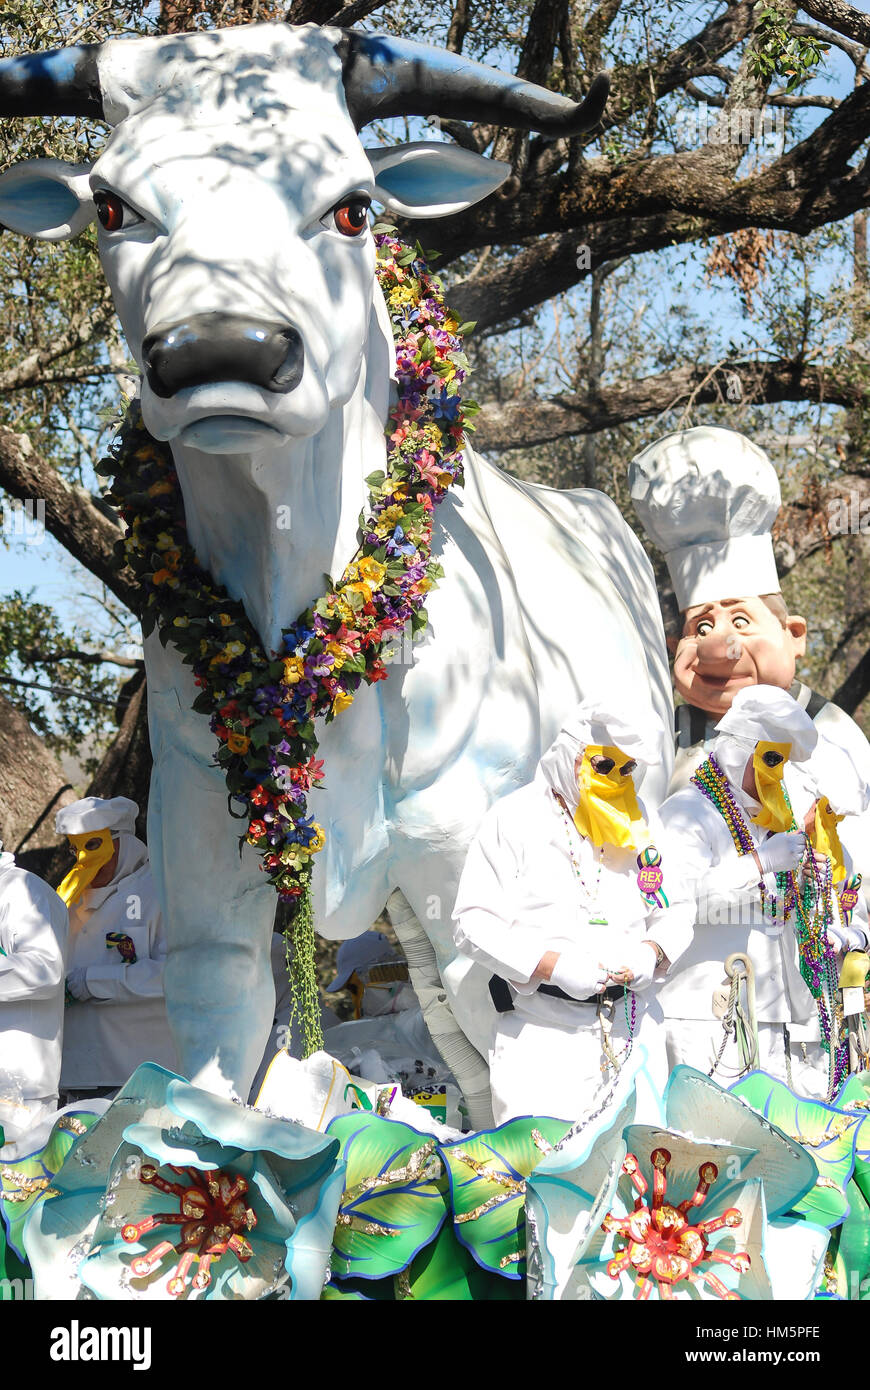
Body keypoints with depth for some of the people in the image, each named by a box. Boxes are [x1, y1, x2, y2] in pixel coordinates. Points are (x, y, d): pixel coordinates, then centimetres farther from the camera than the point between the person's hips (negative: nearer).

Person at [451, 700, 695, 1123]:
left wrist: (653, 952, -4)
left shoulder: (641, 821, 14)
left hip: (634, 1028, 4)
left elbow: (677, 909, 19)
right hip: (541, 1030, -4)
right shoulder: (513, 819, -2)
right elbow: (473, 924, -7)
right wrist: (552, 966, -17)